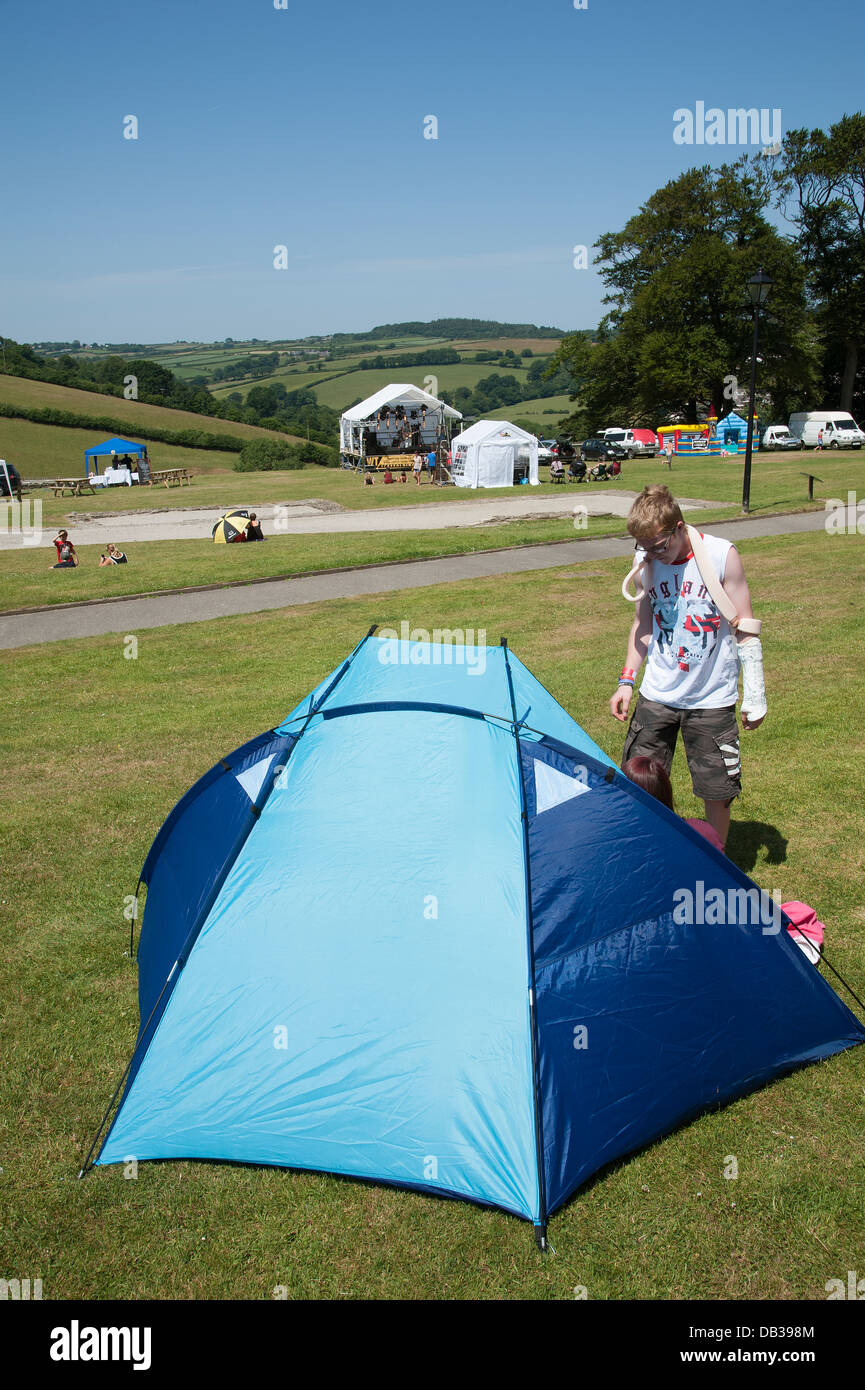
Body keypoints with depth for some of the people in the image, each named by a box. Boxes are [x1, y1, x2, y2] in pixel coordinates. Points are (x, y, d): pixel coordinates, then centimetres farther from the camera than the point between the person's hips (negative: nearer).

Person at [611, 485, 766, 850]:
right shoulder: (648, 562, -3)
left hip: (712, 700, -3)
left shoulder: (722, 556, -13)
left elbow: (744, 628, -7)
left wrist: (754, 696, -6)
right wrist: (626, 681, 6)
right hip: (656, 696, 3)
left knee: (717, 791, 5)